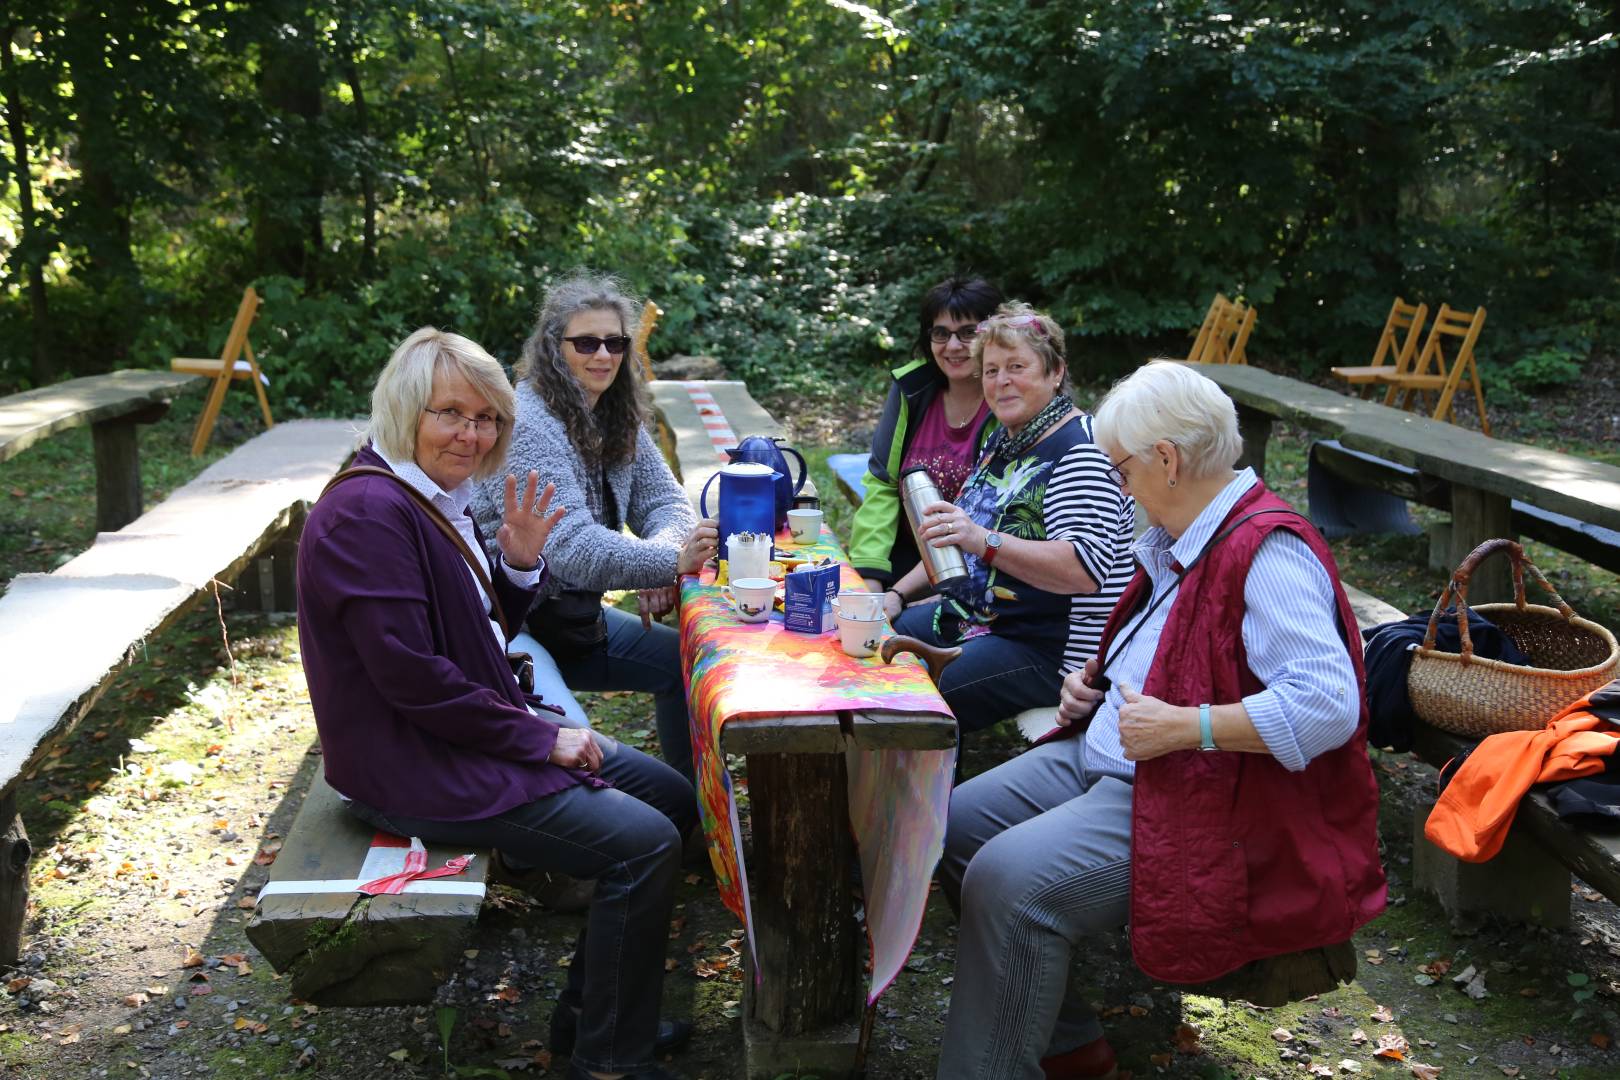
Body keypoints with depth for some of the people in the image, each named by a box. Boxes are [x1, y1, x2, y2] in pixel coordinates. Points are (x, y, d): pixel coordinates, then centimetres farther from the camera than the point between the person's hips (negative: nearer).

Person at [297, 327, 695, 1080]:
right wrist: (539, 738, -16)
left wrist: (520, 565, -4)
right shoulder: (370, 512, -21)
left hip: (466, 733, 10)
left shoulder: (437, 498, 9)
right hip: (414, 764, -10)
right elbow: (414, 679, -25)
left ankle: (591, 1012, 20)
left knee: (672, 798, 11)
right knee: (645, 845, -17)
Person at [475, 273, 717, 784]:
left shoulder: (617, 418, 7)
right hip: (512, 626, -9)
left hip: (576, 613, 9)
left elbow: (665, 502, 6)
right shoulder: (527, 425, -21)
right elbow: (569, 546, -30)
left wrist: (657, 559, -16)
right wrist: (668, 561, -38)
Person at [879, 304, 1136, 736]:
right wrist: (898, 594, 12)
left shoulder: (1081, 449, -15)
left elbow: (1087, 569, -27)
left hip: (1049, 648, -9)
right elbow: (957, 539, 25)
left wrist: (984, 541, -37)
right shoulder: (1003, 440, 14)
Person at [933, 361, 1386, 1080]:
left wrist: (1186, 726, -27)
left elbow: (1328, 704, -29)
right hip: (1102, 756, 11)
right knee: (954, 826, 6)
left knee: (1008, 880, -26)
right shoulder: (1181, 540, 11)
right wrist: (1095, 683, 11)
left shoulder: (1270, 553, -20)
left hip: (1195, 800, -11)